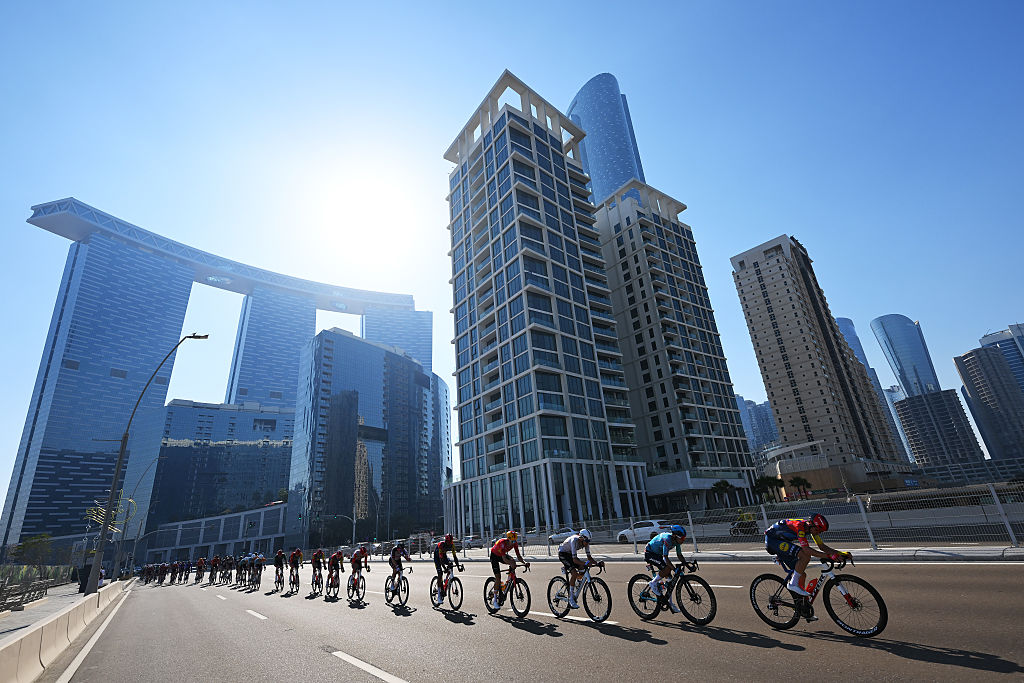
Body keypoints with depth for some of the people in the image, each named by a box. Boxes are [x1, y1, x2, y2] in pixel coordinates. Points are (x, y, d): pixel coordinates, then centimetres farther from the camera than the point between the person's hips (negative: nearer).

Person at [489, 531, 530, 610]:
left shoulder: (515, 543, -20)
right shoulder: (502, 543, -37)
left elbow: (518, 556, -20)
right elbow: (504, 559, -43)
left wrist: (524, 562, -38)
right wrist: (511, 563, -60)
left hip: (502, 555, 5)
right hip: (494, 556, -5)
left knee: (512, 562, -24)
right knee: (498, 577, -14)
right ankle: (495, 600, -2)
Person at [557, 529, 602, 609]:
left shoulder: (585, 542, -15)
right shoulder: (574, 541, -35)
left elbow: (589, 557, -12)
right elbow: (574, 559, -39)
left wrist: (597, 563, -29)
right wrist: (585, 564, -52)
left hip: (570, 554, 7)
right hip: (563, 554, -7)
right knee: (574, 573, -23)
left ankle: (575, 593, 8)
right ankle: (571, 599, -12)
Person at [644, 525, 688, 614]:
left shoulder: (676, 540, -9)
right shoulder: (667, 539, -33)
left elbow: (679, 555, 2)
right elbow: (665, 557, -36)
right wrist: (675, 569, -41)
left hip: (658, 554, 8)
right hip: (649, 553, -8)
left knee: (669, 578, 1)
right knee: (667, 568, -27)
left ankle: (671, 604, 11)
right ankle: (653, 583, -7)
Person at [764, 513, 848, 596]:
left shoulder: (813, 527, -4)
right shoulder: (799, 527, -31)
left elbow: (822, 546, 4)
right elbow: (807, 550, -36)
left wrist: (840, 553, -8)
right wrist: (828, 556, -39)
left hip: (782, 541, 9)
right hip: (772, 539, -9)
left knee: (801, 575, 4)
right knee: (805, 556, -27)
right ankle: (793, 584, -15)